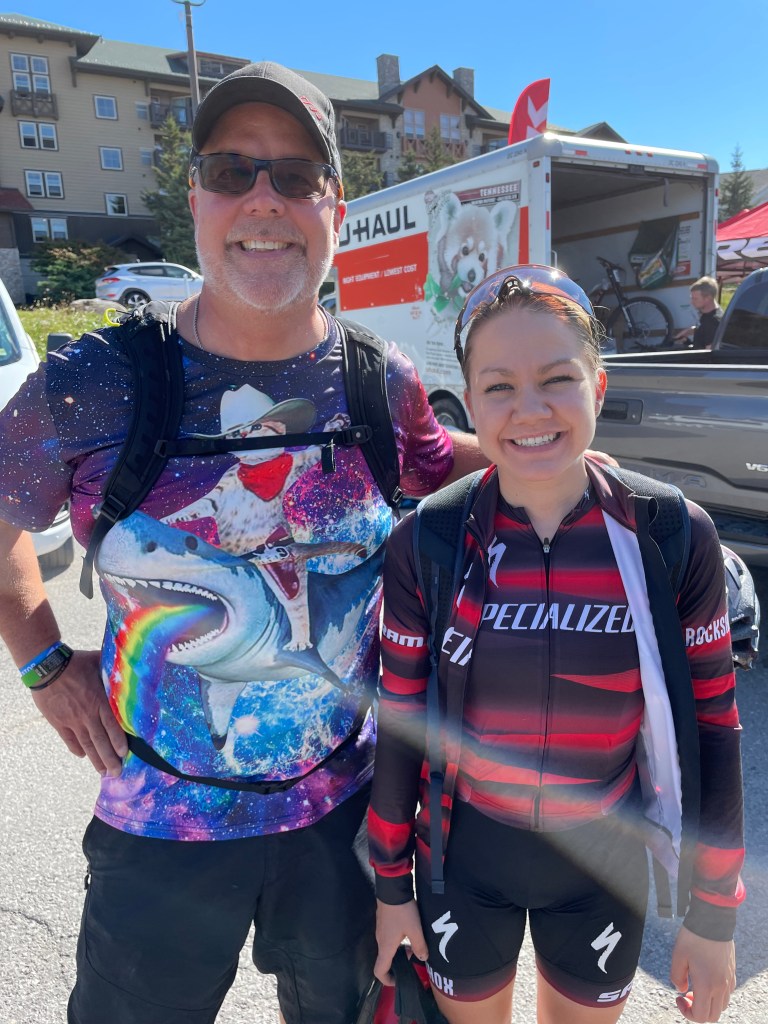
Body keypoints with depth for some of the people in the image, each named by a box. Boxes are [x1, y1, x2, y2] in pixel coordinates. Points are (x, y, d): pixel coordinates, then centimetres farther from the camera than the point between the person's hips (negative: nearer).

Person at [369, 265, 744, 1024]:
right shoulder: (423, 546, -17)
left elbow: (710, 730, -6)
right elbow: (400, 727, -6)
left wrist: (712, 915, 0)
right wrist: (391, 886, 2)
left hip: (605, 863, 1)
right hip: (461, 860, 0)